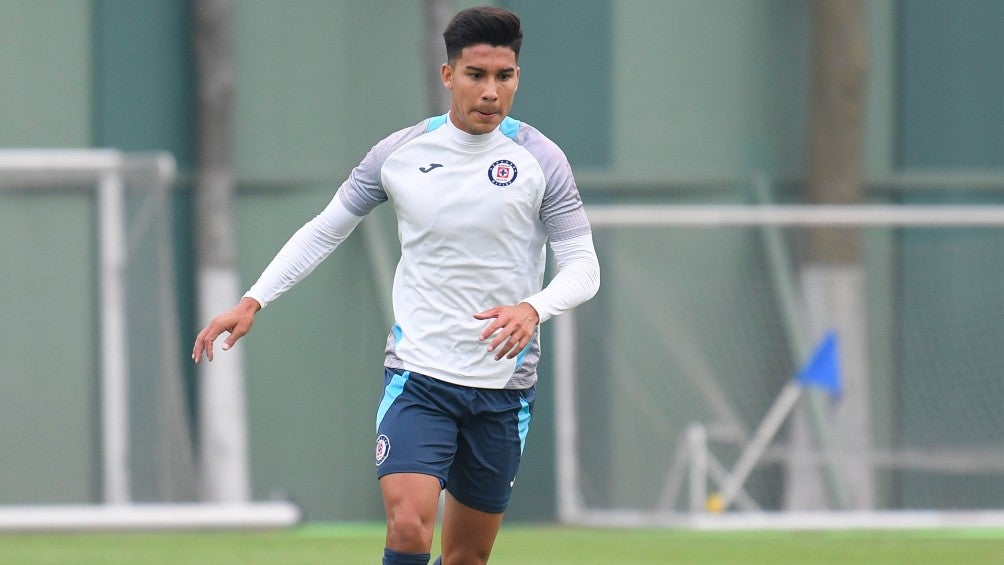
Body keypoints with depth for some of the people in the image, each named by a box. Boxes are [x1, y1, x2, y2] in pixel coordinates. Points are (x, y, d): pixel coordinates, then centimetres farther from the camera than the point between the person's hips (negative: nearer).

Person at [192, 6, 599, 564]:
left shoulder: (540, 159, -3)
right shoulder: (399, 153, 0)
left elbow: (583, 267, -4)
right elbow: (324, 230, 12)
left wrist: (533, 308, -25)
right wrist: (252, 302, 3)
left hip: (503, 386, 1)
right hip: (417, 375, -1)